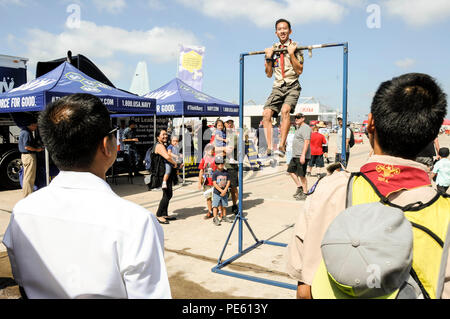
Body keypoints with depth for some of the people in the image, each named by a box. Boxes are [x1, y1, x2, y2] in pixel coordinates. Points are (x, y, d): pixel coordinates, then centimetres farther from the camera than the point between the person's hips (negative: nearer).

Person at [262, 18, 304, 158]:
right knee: (266, 113, -17)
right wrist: (268, 58, 3)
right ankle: (269, 148, -16)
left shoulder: (295, 47, 5)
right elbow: (269, 74, 14)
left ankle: (282, 146, -29)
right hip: (278, 87, 4)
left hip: (292, 86, -4)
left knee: (285, 110, -30)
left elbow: (299, 70, -4)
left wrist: (291, 54, -10)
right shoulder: (273, 49, 14)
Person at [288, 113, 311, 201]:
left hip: (302, 156, -10)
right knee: (291, 171, 13)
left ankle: (304, 193, 5)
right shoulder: (299, 128, 20)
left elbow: (307, 142, -22)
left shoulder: (305, 128, -13)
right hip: (295, 155, 10)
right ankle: (299, 187, 21)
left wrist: (303, 155, -28)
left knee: (302, 175, -5)